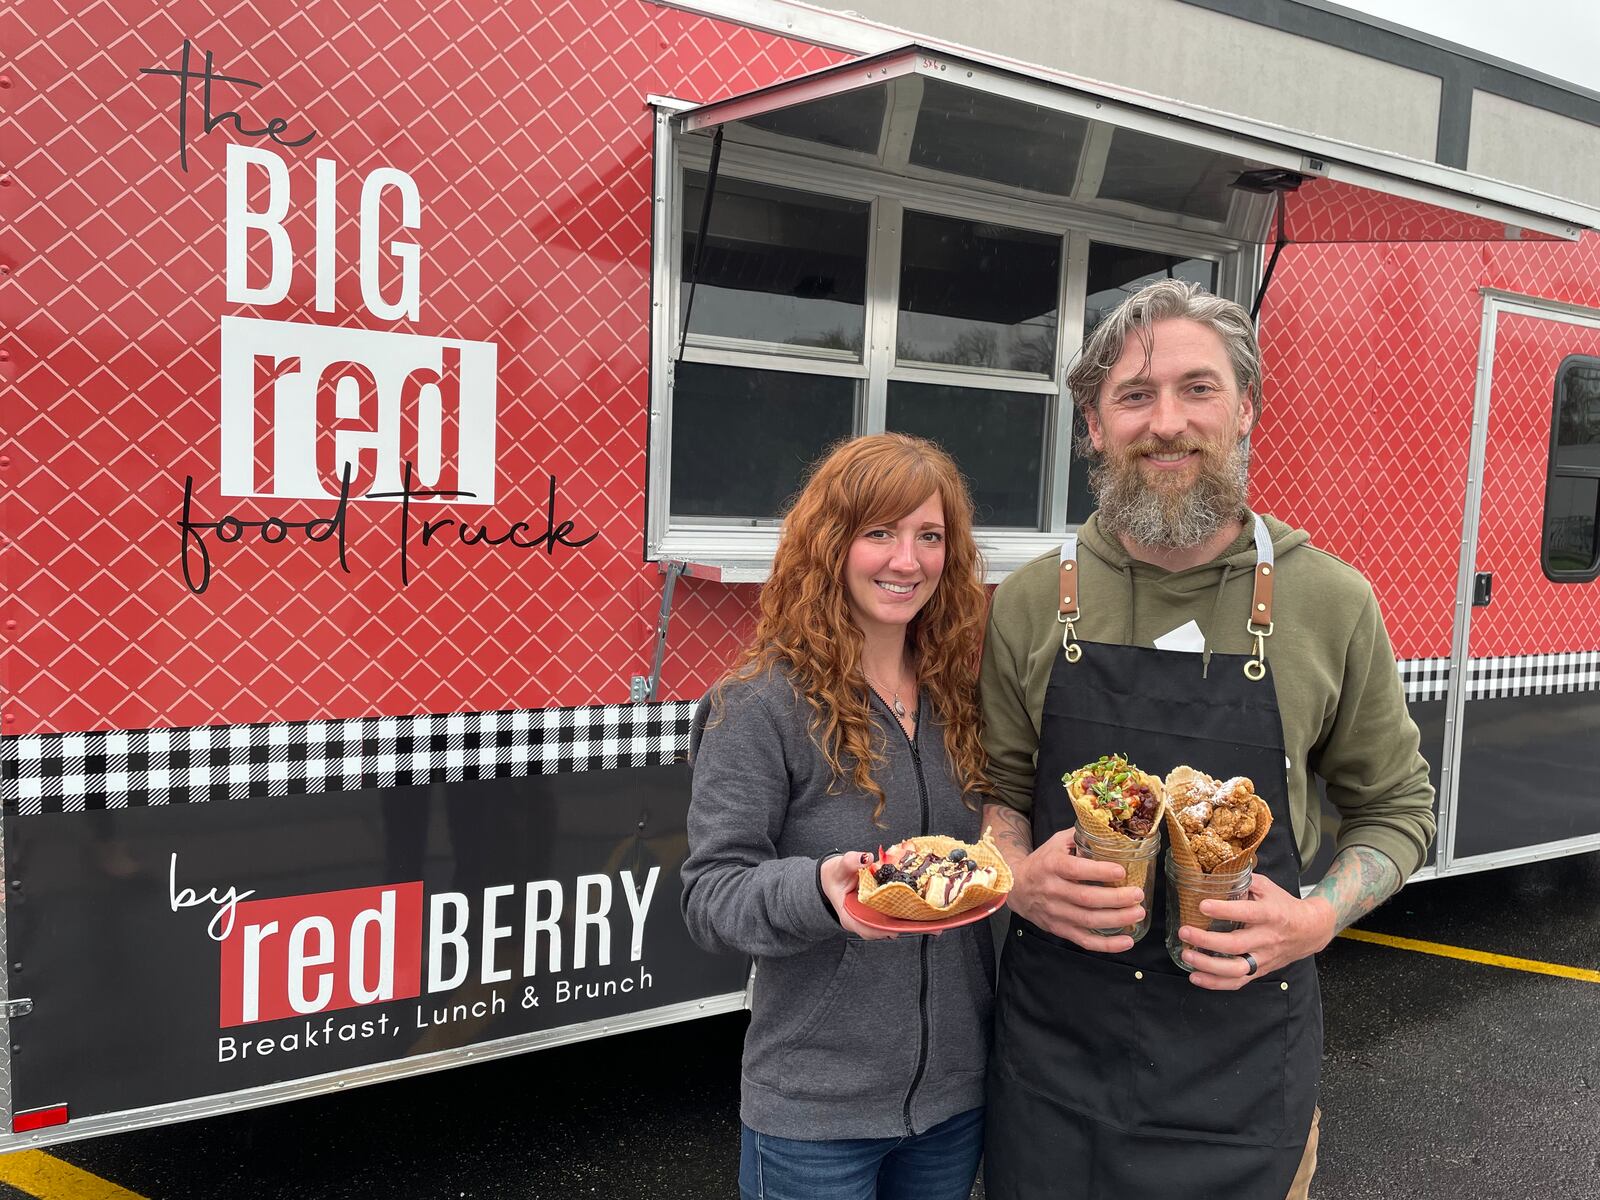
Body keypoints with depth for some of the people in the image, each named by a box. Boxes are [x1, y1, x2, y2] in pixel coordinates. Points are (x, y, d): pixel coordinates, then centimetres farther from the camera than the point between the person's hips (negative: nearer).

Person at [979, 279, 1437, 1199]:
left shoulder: (1332, 602, -6)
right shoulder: (1033, 601, -3)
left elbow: (1396, 806, 5)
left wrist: (1317, 918, -12)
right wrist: (1021, 877, -14)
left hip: (1242, 1043, -1)